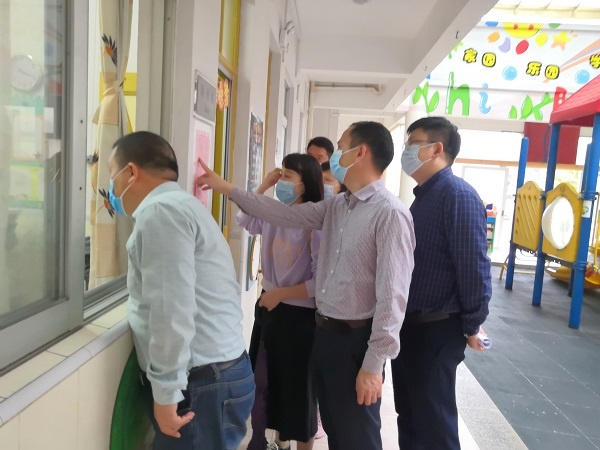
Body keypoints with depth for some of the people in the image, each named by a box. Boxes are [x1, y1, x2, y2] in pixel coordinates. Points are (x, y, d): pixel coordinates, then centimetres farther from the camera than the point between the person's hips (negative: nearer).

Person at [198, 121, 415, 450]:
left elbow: (392, 295, -21)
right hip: (324, 332, 8)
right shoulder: (335, 207, 8)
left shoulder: (390, 214, -18)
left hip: (356, 339, -8)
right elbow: (284, 214, 9)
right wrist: (226, 188, 9)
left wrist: (374, 363, -21)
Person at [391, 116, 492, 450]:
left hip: (437, 329, -9)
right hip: (409, 324, 9)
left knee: (434, 422, 8)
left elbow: (474, 265, -20)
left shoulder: (458, 195, -17)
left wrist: (472, 326, -13)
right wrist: (399, 318, 14)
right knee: (409, 415, 21)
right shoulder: (424, 195, 12)